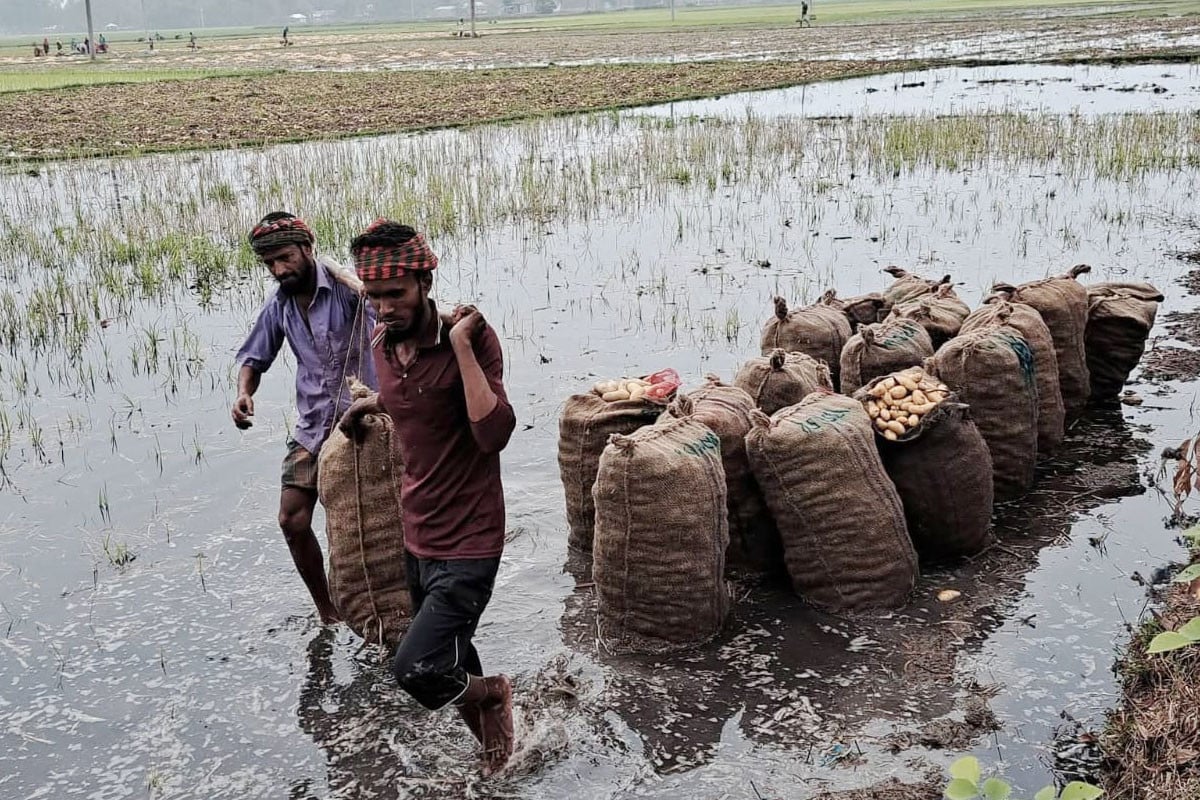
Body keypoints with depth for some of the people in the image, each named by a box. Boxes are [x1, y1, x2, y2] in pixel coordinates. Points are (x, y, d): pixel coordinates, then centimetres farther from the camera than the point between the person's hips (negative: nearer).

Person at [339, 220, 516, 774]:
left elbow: (493, 433, -31)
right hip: (418, 538, 7)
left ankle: (492, 692, 12)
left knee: (416, 670, -19)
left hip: (468, 545, -7)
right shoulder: (382, 342, 3)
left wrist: (461, 343, -31)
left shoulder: (472, 337, -18)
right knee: (450, 668, 19)